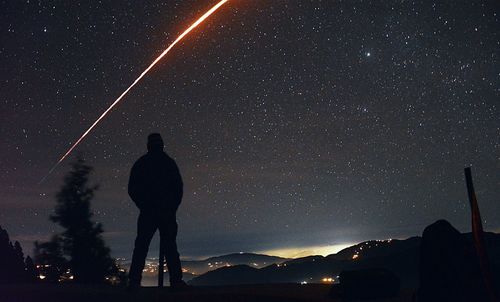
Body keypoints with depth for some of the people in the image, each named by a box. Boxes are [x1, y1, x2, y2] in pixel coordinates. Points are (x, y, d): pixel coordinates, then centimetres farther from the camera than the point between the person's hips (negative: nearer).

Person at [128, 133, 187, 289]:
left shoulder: (140, 163, 7)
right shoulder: (170, 162, 5)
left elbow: (132, 189, 7)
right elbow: (178, 188, 2)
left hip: (147, 212, 1)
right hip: (167, 212, 0)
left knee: (141, 247, 4)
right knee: (170, 246, 2)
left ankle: (134, 281, -4)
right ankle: (176, 281, -6)